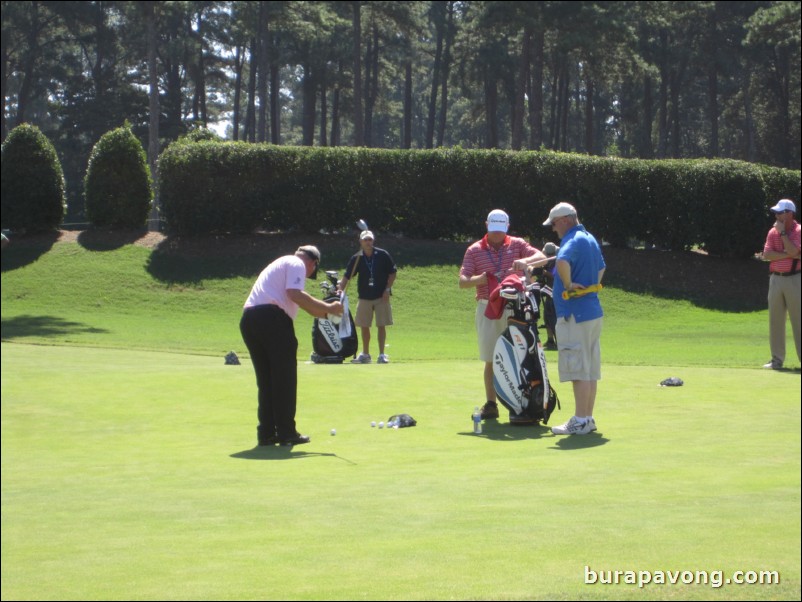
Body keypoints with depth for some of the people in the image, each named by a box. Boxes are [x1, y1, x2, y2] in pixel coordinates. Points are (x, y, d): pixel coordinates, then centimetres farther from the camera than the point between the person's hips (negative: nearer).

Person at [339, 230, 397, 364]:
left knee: (381, 326, -2)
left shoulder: (383, 255, -6)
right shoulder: (356, 259, -3)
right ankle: (365, 354, 20)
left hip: (381, 297, -2)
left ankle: (382, 354, 5)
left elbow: (392, 273, 0)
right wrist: (340, 290, -17)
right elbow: (347, 276, -3)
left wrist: (387, 289, -8)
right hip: (364, 297, 2)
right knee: (364, 327, 7)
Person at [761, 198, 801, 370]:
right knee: (775, 320, 5)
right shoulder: (773, 232, 9)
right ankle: (777, 360, 11)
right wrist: (787, 254, -13)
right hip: (776, 278, 5)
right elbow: (766, 255, -3)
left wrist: (782, 232, -13)